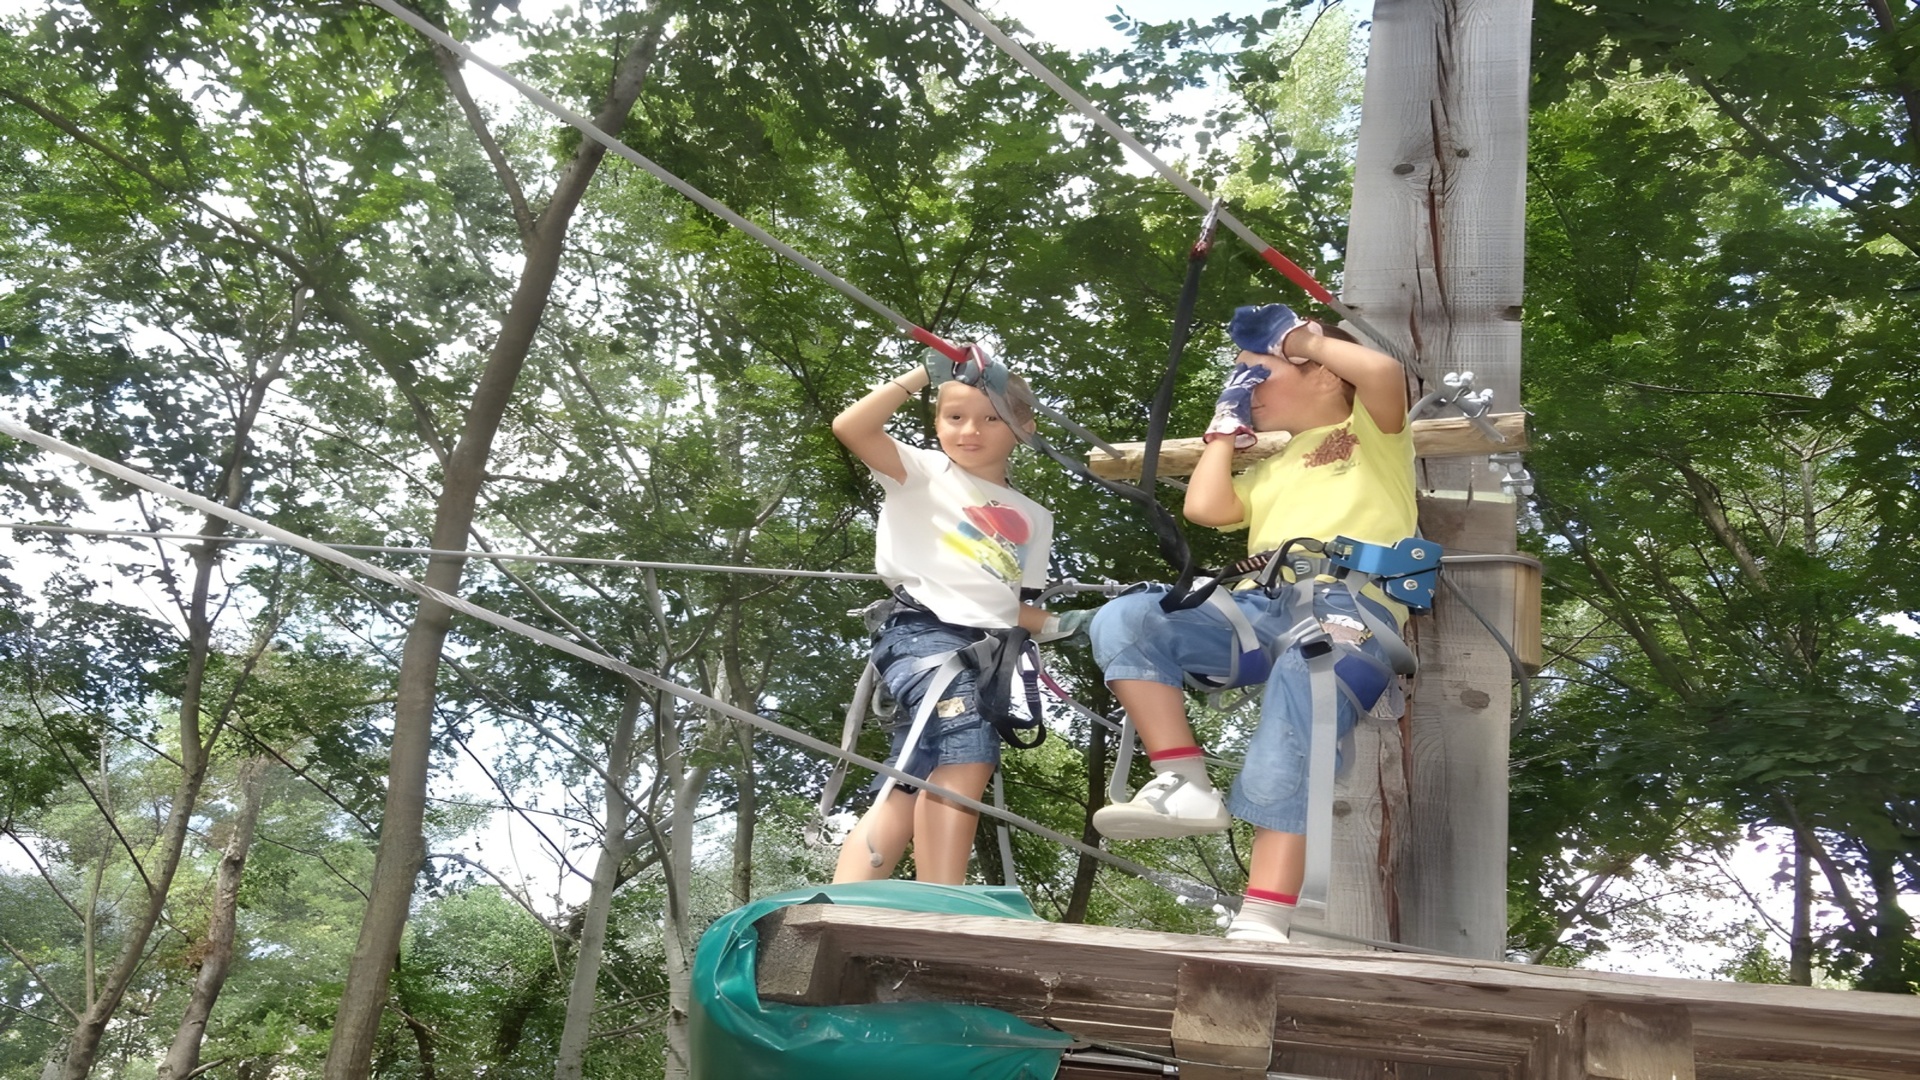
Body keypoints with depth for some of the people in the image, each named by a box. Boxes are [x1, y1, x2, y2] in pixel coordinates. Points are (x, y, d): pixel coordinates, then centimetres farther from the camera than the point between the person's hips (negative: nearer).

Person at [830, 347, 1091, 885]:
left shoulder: (1033, 517, 24)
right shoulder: (925, 473, 10)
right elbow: (850, 426, -5)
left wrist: (1058, 624, 3)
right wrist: (922, 375, -5)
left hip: (991, 652, 5)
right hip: (924, 630, -5)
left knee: (908, 792, -3)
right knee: (966, 758, -28)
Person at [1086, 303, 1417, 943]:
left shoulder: (1372, 431, 20)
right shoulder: (1272, 469, 37)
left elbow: (1384, 371, -4)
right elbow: (1204, 508, 20)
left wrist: (1303, 336, 10)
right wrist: (1227, 424, 31)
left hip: (1349, 609, -6)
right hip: (1260, 608, 6)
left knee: (1292, 714, -38)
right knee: (1122, 620, -19)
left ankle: (1262, 923, -42)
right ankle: (1184, 786, -25)